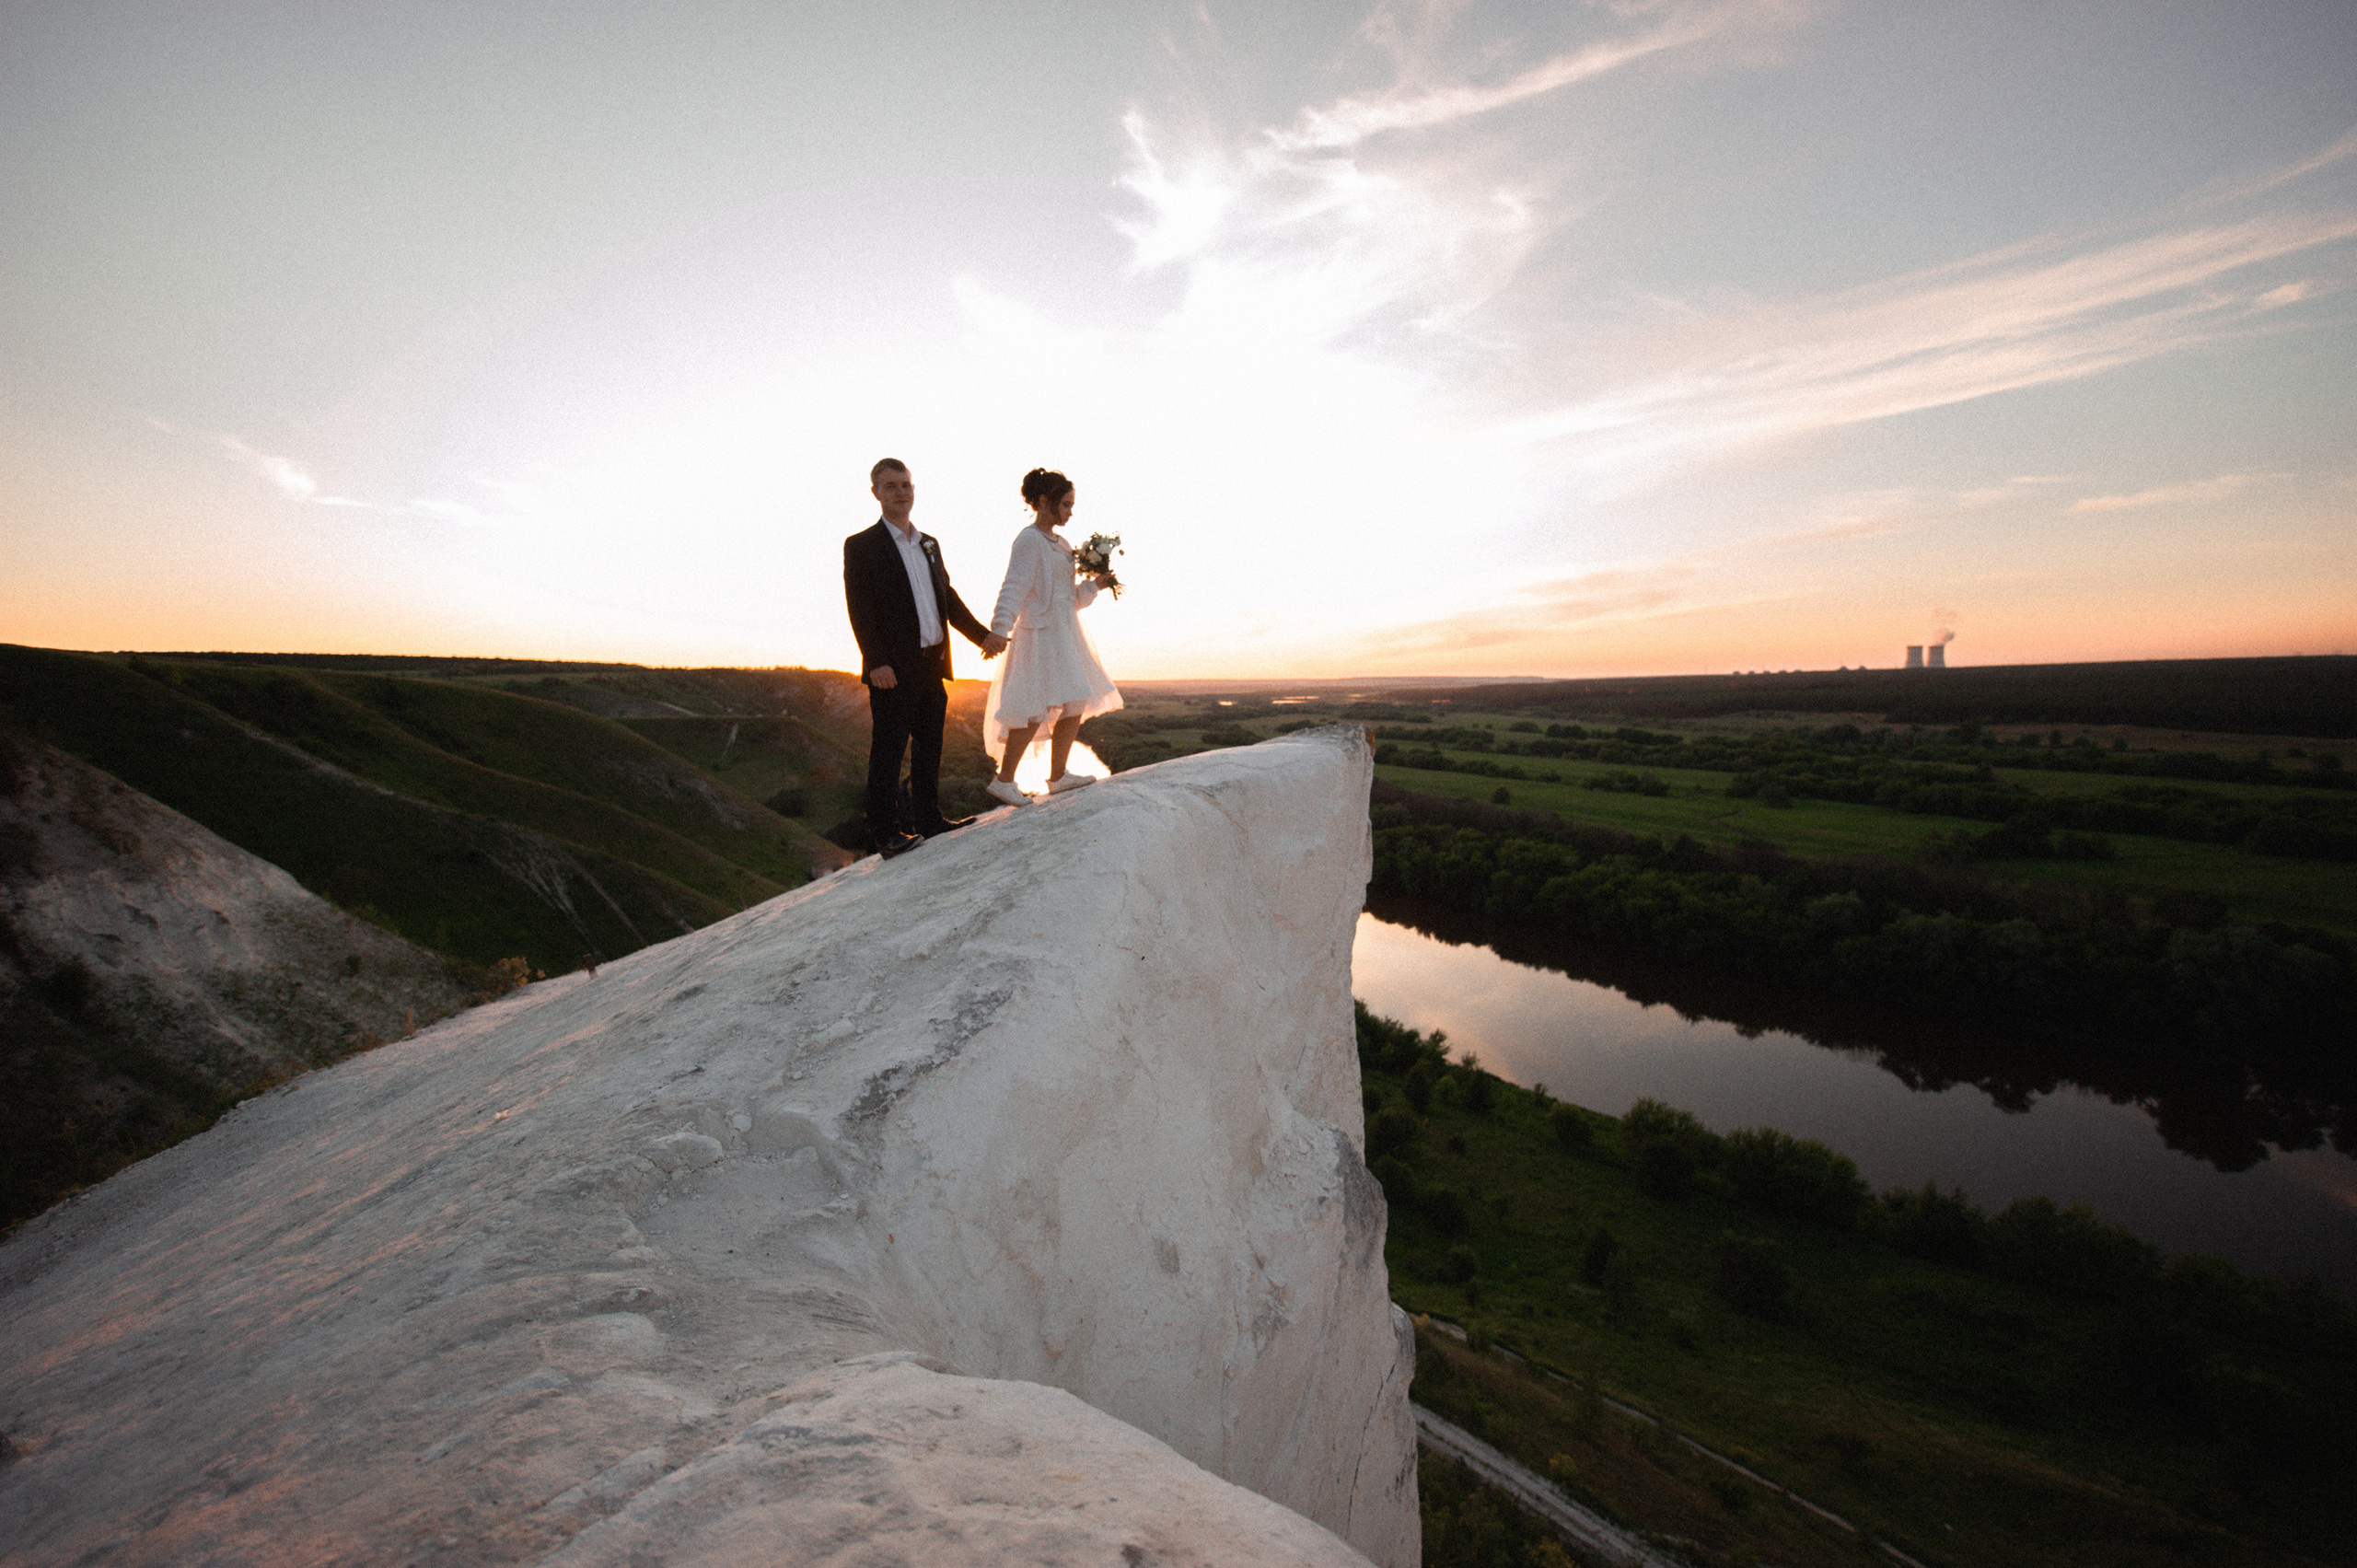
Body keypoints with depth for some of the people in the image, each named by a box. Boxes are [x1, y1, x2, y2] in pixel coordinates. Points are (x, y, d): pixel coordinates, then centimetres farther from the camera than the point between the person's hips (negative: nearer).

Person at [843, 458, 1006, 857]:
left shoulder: (929, 544, 16)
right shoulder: (862, 546, -4)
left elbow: (949, 599, 19)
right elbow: (859, 609, -12)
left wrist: (983, 634, 8)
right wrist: (876, 662, -21)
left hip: (932, 666, 7)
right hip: (893, 671, -7)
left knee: (929, 748, 14)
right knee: (888, 753, 0)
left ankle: (929, 820, 26)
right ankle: (884, 833, 8)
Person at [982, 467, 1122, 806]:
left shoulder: (1059, 545, 18)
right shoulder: (1029, 540, -9)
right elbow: (1013, 589, -19)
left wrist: (1095, 584, 5)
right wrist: (999, 629, -31)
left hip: (1064, 632, 10)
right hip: (1041, 633, -9)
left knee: (1075, 705, 9)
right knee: (1039, 707, -16)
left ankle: (1058, 777, 19)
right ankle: (1003, 781, -12)